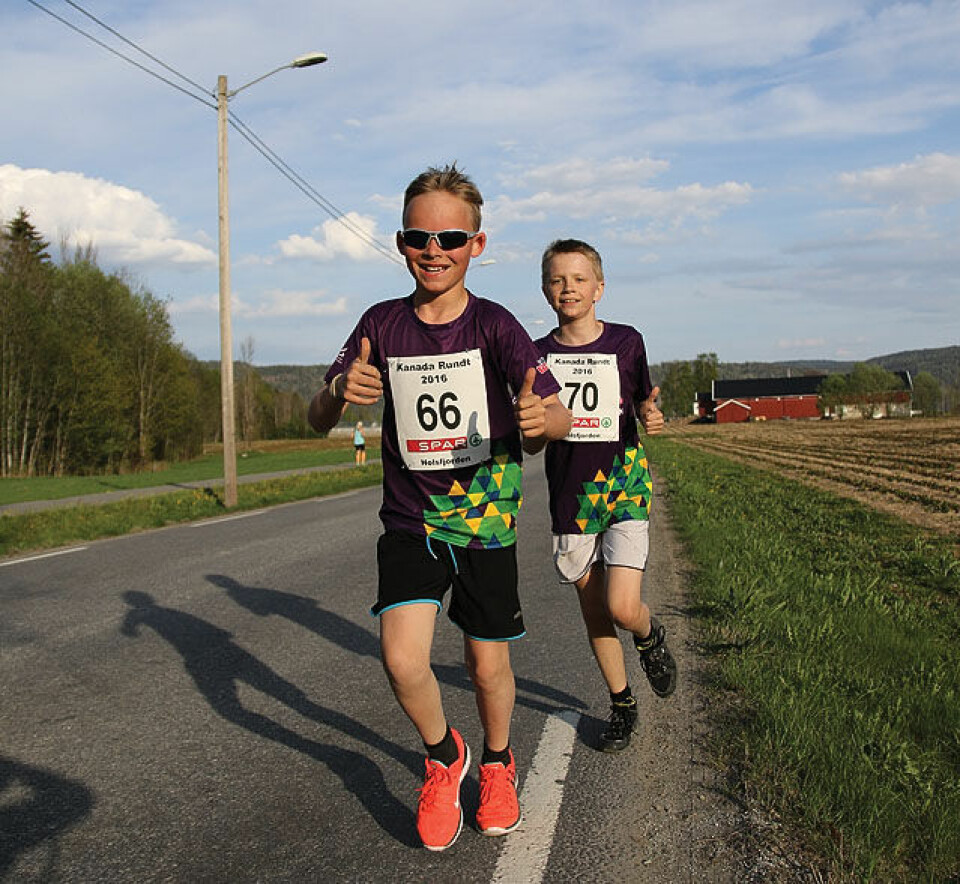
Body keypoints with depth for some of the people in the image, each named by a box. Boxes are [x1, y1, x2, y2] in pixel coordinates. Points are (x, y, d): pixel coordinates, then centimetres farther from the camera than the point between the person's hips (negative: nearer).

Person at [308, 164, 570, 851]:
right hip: (409, 519, 1)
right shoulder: (382, 325, -3)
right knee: (402, 661, -14)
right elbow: (318, 421, -2)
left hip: (485, 520, -1)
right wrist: (340, 393, -25)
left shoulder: (495, 325, -9)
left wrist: (538, 419, -38)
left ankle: (498, 766, 40)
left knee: (489, 665, 8)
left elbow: (559, 419, -13)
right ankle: (443, 757, 19)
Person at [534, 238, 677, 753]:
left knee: (622, 608, -14)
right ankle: (622, 703, 30)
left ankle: (650, 636, 23)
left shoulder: (626, 342, 0)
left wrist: (652, 417, -12)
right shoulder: (539, 354, 2)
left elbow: (641, 405, 10)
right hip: (570, 494, 2)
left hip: (625, 485, -2)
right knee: (592, 608, 10)